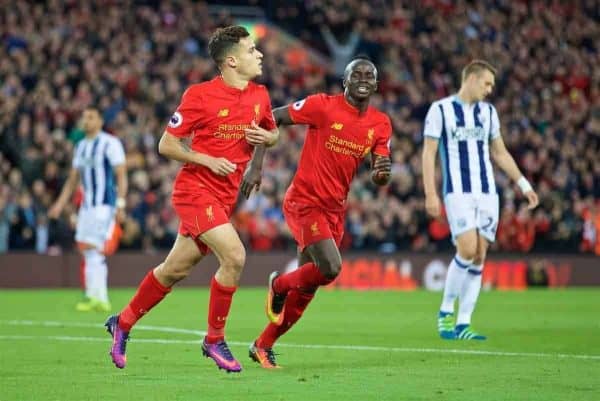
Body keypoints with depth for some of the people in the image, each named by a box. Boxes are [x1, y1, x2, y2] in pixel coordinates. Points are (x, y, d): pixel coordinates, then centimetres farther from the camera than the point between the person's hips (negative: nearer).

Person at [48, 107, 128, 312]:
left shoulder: (110, 143, -6)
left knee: (95, 251, -14)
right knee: (88, 251, 3)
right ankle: (100, 299, 7)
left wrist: (120, 205, -17)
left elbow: (121, 175, -9)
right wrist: (60, 204, 15)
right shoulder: (81, 146, 16)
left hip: (105, 205, -8)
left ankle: (94, 297, -13)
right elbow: (73, 179, 22)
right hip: (87, 205, 8)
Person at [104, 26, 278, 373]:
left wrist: (266, 137, -3)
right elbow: (166, 145, -8)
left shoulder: (260, 96, 3)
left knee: (176, 268, 14)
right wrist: (208, 160, -19)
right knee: (234, 256, -20)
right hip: (196, 189, -7)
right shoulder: (200, 96, -14)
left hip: (224, 197, 7)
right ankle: (215, 340, -5)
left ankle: (123, 323, 32)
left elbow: (273, 133, 21)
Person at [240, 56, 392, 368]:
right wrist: (255, 166, -14)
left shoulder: (380, 124, 3)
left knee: (305, 289, 8)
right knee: (331, 267, -23)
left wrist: (381, 173, -22)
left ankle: (263, 345, 23)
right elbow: (271, 120, -7)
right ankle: (279, 284, 7)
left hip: (335, 209, 6)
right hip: (304, 202, -6)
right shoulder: (323, 106, -13)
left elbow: (380, 180, 3)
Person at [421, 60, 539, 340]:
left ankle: (462, 324, 3)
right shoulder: (440, 109, -1)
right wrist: (430, 195, -12)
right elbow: (429, 153, -4)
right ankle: (446, 311, -2)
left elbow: (499, 153, 23)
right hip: (458, 192, -5)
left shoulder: (488, 112, 15)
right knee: (467, 250, -20)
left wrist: (523, 184, 17)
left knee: (479, 257, -1)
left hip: (487, 193, 5)